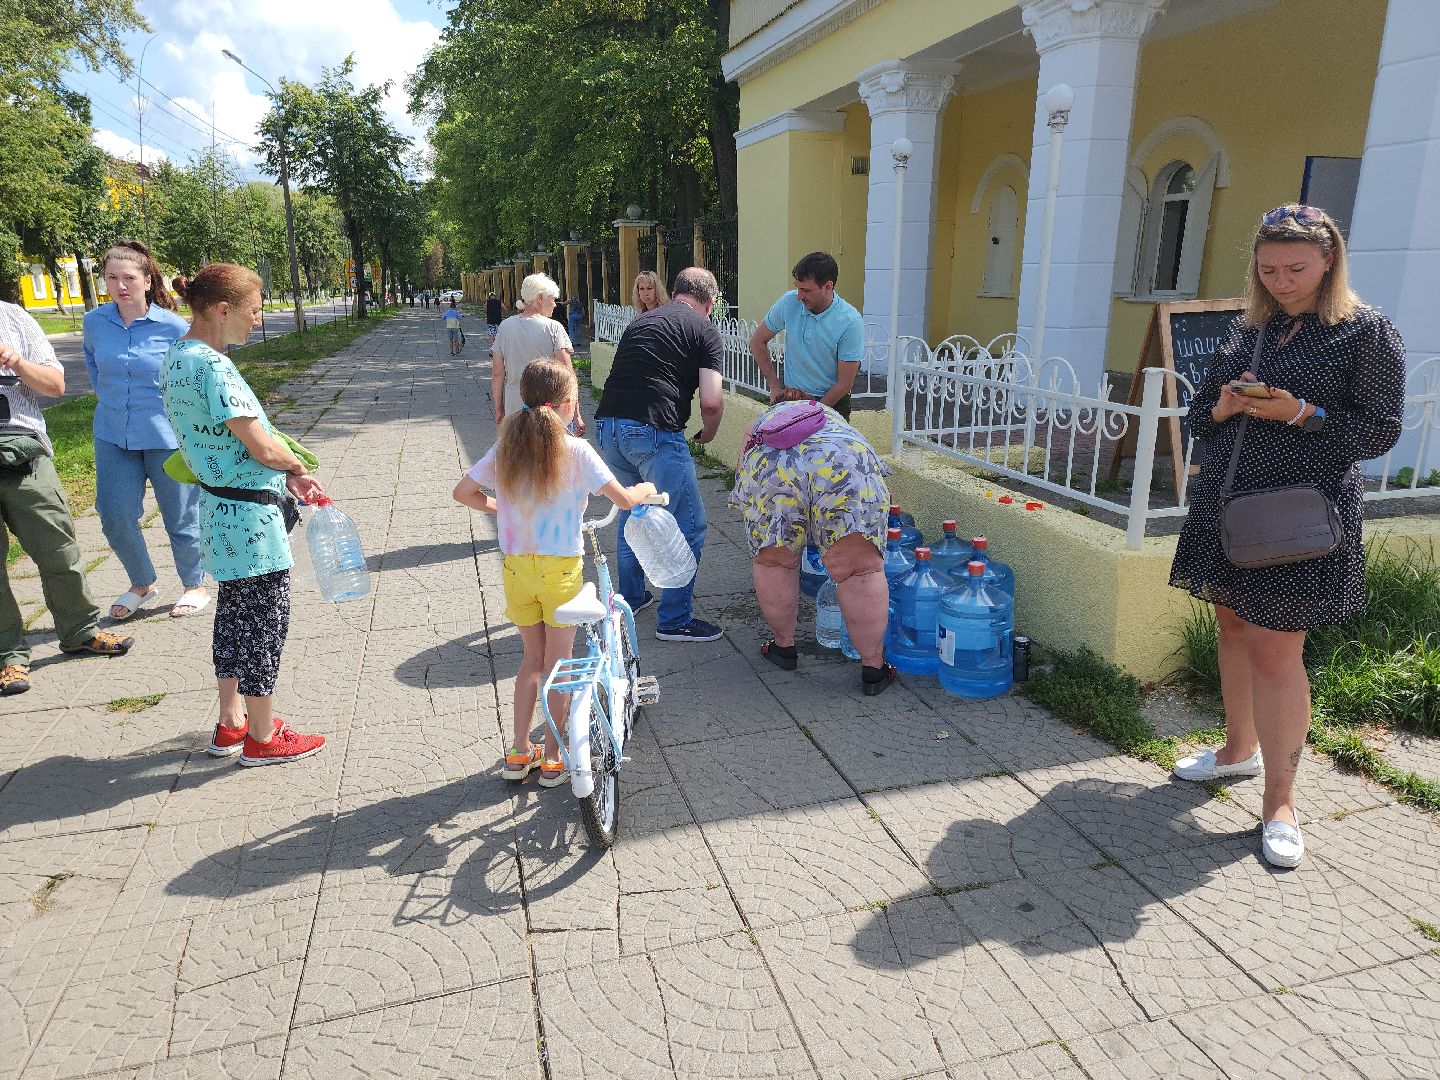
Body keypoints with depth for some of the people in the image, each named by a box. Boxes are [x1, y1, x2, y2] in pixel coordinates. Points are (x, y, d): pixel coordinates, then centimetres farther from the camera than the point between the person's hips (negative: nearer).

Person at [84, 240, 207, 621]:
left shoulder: (173, 327, -11)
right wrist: (108, 397, 16)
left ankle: (194, 586, 26)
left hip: (167, 436, -4)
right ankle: (142, 585, 25)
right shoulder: (94, 322, 0)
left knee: (179, 516, 6)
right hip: (112, 436, 4)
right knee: (114, 516, 2)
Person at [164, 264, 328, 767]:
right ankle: (263, 738, 18)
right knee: (265, 622, 3)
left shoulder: (178, 357, 8)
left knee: (234, 614, 20)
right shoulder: (212, 366, -22)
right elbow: (262, 447, -22)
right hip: (250, 516, -10)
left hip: (220, 508, 10)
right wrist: (296, 465, -1)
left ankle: (231, 723, 33)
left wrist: (287, 477, 7)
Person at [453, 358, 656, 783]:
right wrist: (647, 488, 8)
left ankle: (520, 751, 25)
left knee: (533, 657, 20)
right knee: (557, 662, 10)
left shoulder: (506, 447, -1)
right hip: (561, 570, -4)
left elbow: (463, 492, 5)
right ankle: (553, 758, 20)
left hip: (516, 569, 4)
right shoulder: (575, 451, -13)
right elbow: (623, 499, -13)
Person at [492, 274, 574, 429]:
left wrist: (499, 410, 16)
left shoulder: (505, 326, 4)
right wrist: (576, 415, -8)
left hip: (514, 408, 4)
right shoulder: (553, 328, -8)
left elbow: (497, 374, 6)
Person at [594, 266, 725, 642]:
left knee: (632, 513, 26)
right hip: (654, 432, -7)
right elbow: (711, 402, -6)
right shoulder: (704, 330, 4)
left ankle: (630, 597, 39)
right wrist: (708, 433, 13)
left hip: (608, 425, 7)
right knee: (688, 526, 5)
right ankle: (675, 620, 11)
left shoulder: (640, 321, 23)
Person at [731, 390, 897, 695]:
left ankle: (783, 646, 32)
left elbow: (743, 478, 37)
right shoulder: (833, 416, 45)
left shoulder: (762, 421, 41)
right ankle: (873, 668, 9)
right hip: (844, 460, 0)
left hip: (770, 464, 0)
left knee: (774, 560, 19)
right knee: (861, 568, 5)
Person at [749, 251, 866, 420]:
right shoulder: (789, 302, -8)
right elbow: (757, 341, 8)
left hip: (832, 401, -2)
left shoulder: (851, 322, -17)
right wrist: (775, 386, 4)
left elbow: (844, 384, -13)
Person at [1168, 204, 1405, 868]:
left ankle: (1279, 800, 9)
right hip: (1226, 504, 6)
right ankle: (1240, 749, 35)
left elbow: (1379, 432, -7)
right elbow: (1201, 413, 15)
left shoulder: (1367, 332, -4)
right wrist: (1222, 407, -7)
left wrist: (1300, 414, -20)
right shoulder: (1247, 329, 11)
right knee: (1233, 625, 15)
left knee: (1275, 648, -5)